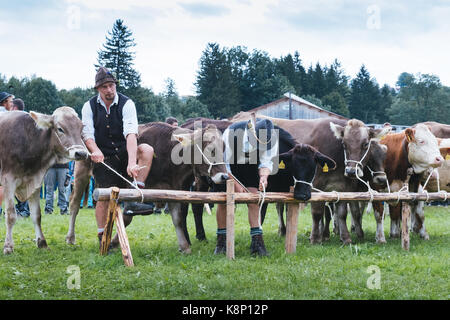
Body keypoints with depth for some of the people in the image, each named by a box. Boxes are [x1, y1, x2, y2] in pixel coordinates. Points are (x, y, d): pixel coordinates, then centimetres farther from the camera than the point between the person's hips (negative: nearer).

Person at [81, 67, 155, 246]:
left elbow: (131, 134, -23)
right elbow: (87, 134, -10)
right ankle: (102, 237, 10)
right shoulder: (89, 107, 0)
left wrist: (132, 163, -38)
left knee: (147, 150, -30)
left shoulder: (126, 104, -9)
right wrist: (95, 150, -34)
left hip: (124, 153, 0)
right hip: (104, 158, 1)